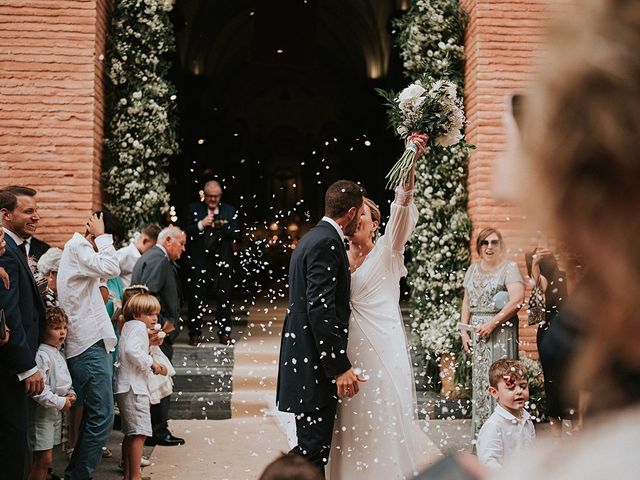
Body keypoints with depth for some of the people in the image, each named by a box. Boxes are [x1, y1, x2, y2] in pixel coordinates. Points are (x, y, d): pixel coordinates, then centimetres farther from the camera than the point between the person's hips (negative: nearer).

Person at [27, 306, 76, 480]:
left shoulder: (59, 355, 13)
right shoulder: (41, 355, -18)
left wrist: (70, 394, 6)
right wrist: (59, 402, -20)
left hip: (56, 411, 9)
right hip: (42, 412, -9)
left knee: (45, 458, 13)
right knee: (44, 458, -8)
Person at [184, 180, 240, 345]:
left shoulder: (230, 211, 9)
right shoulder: (194, 209, 6)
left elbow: (236, 234, 1)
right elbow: (186, 232, -2)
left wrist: (223, 226, -16)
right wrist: (201, 224, -16)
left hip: (223, 260, 1)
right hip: (199, 261, -1)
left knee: (224, 297, 3)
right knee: (196, 297, 0)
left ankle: (224, 332, 12)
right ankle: (195, 333, 9)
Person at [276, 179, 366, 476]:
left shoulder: (313, 239, 17)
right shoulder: (326, 243, -15)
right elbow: (320, 308, -23)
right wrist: (340, 367, -22)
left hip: (305, 360, 11)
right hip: (315, 366, -11)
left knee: (314, 445, 16)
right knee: (312, 450, -5)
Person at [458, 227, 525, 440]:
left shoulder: (509, 267, -3)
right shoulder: (473, 269, 15)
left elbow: (517, 300, -15)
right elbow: (467, 302, 17)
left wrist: (492, 323, -17)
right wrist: (463, 330, 7)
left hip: (500, 330, -5)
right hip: (476, 332, 5)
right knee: (479, 380, 7)